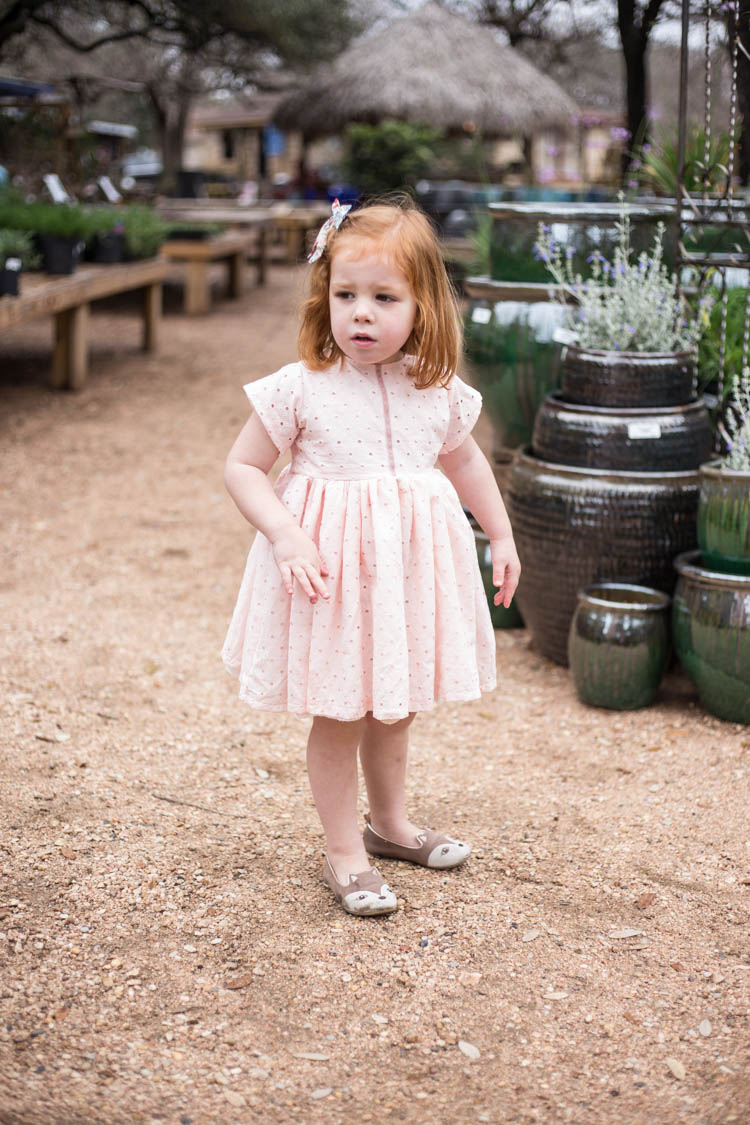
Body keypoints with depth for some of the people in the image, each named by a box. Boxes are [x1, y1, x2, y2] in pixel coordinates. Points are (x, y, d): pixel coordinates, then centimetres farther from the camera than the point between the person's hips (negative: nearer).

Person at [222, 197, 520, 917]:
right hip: (331, 569, -4)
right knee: (338, 716, 4)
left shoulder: (439, 391, -1)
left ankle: (390, 823, 40)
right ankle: (344, 852, 19)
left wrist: (502, 537, 19)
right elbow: (242, 467, -8)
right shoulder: (300, 389, -13)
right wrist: (284, 534, -21)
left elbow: (464, 461, 17)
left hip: (411, 566, 4)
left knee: (395, 707, 20)